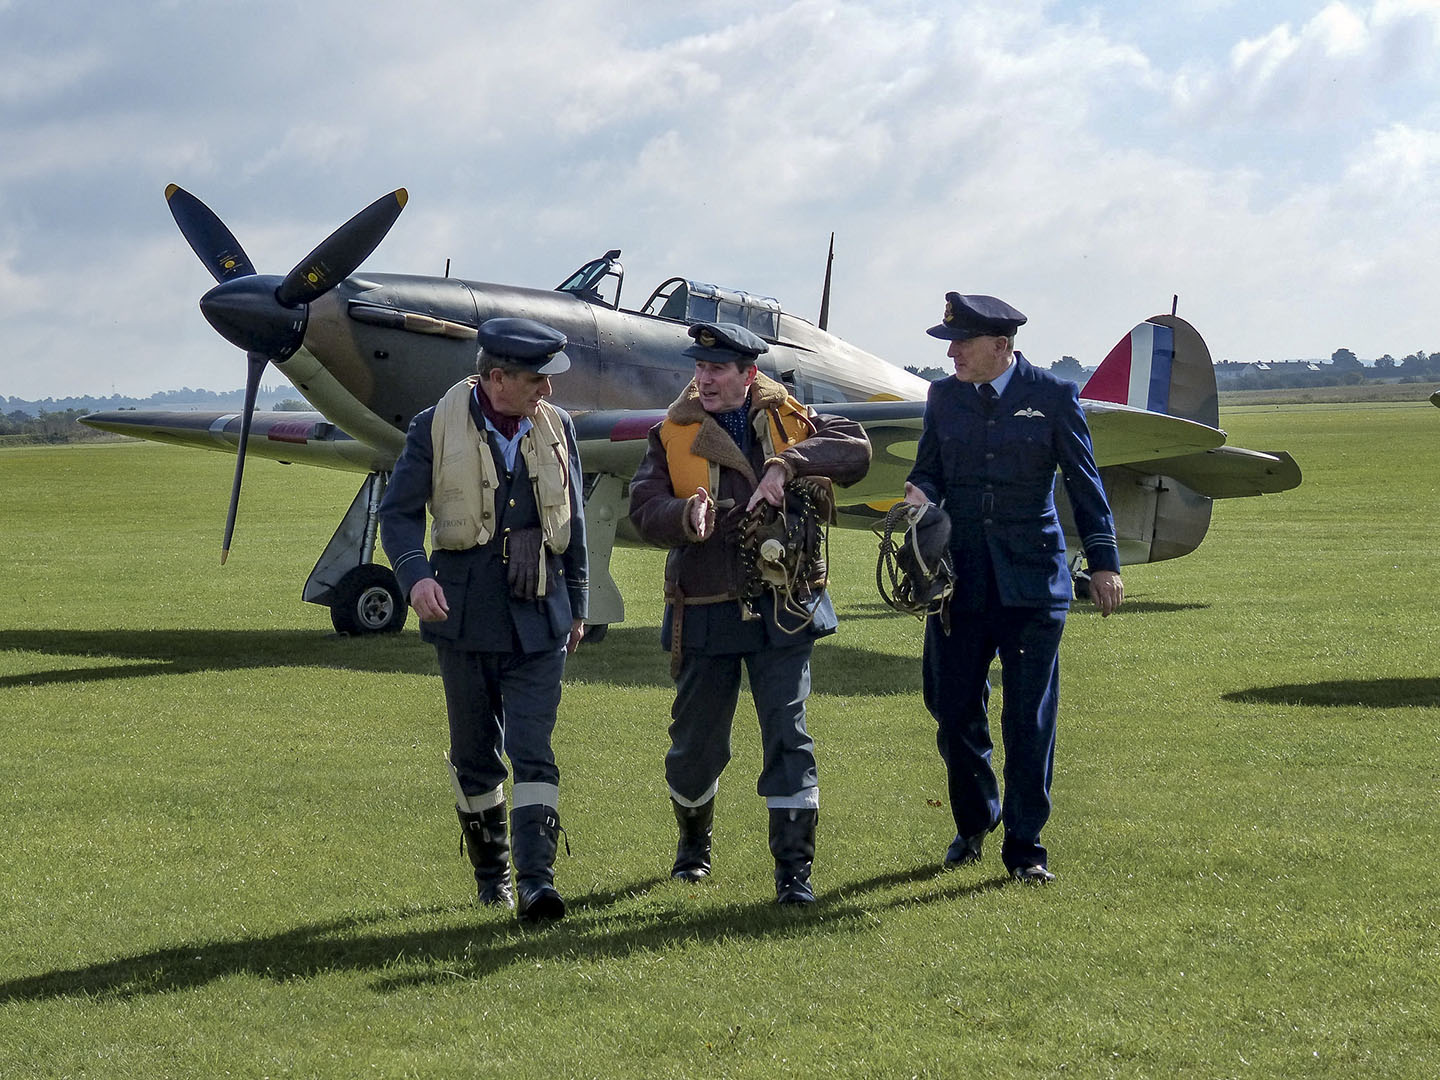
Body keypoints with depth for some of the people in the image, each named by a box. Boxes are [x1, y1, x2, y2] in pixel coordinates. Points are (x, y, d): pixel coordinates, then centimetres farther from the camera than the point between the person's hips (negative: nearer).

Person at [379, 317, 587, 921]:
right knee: (475, 756, 11)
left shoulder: (555, 429, 5)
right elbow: (399, 512, -2)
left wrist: (576, 605, 19)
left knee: (533, 752, -11)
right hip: (465, 618, -1)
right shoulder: (436, 429, -4)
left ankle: (536, 883, -16)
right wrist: (414, 574, -21)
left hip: (539, 620, 1)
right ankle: (490, 872, 28)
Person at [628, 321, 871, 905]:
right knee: (697, 742, 12)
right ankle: (694, 842, 39)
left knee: (788, 734, -7)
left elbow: (856, 450, -10)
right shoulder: (672, 435, 3)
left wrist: (787, 464, -22)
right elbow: (644, 508, -8)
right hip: (706, 611, 1)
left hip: (781, 611, -1)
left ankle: (794, 869, -2)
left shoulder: (791, 421, 5)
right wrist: (686, 517, -30)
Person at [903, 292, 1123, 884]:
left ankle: (1025, 846, 7)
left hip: (1032, 578, -3)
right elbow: (930, 470, 11)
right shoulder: (943, 397, 9)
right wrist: (920, 493, -14)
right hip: (959, 577, 3)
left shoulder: (1054, 396, 0)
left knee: (1030, 718, -2)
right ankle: (973, 823, 28)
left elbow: (1083, 481, 3)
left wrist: (1104, 561, 0)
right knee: (954, 709, 5)